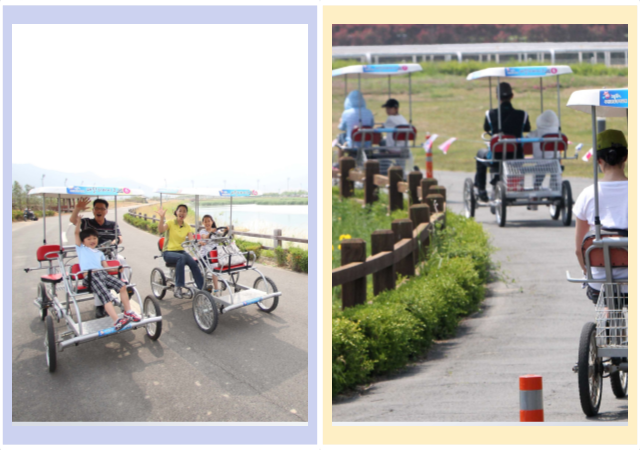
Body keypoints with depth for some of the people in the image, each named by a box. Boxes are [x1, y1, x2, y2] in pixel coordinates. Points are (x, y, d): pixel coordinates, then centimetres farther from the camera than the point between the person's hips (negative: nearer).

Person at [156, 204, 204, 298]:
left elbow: (191, 240, -4)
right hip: (168, 252, -4)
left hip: (181, 251, 4)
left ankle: (202, 288, -26)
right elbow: (160, 230, -21)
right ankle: (178, 287, -37)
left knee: (193, 262, -27)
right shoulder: (170, 223, -1)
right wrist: (162, 217, -34)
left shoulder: (187, 227, 11)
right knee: (181, 257, -37)